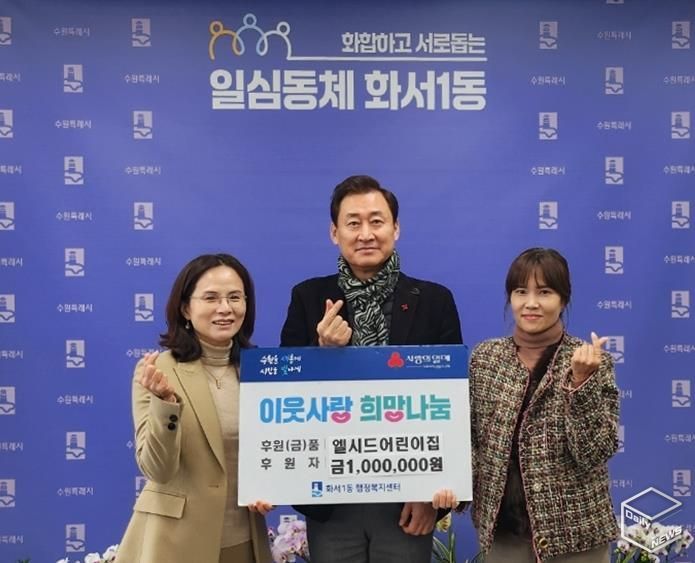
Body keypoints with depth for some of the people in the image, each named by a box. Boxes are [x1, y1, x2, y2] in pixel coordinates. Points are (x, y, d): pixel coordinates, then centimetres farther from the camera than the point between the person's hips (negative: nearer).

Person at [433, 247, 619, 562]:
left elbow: (597, 452, -13)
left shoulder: (592, 362, -6)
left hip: (574, 531, -2)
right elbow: (468, 436, 7)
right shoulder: (484, 357, 0)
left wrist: (581, 380, -23)